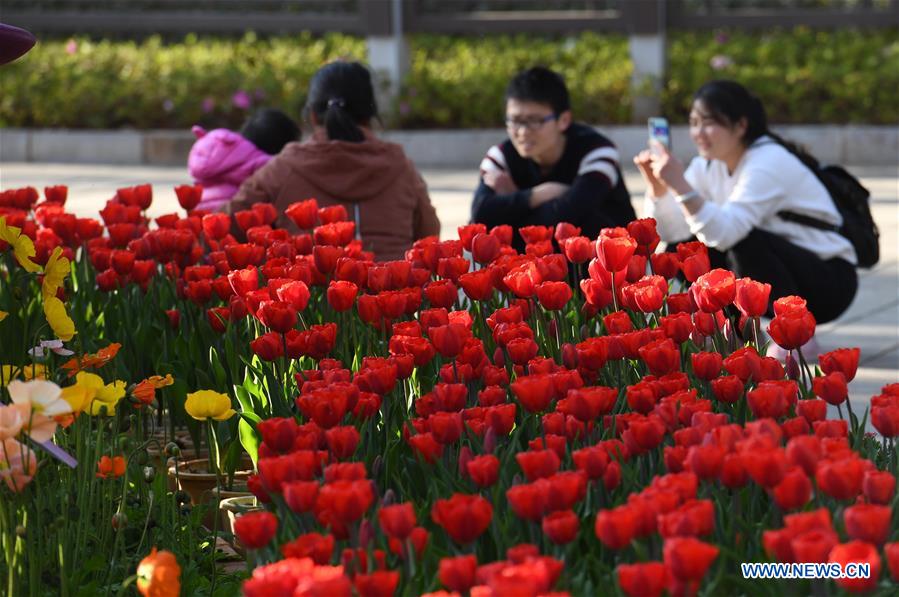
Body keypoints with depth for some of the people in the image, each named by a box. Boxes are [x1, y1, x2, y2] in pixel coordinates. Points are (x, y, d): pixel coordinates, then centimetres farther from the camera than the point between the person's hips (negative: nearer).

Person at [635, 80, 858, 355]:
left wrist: (679, 184, -42)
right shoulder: (708, 164, 1)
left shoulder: (769, 162, -22)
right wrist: (656, 185, -22)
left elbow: (725, 233, -35)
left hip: (829, 282, -7)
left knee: (744, 242, -32)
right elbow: (670, 231, -8)